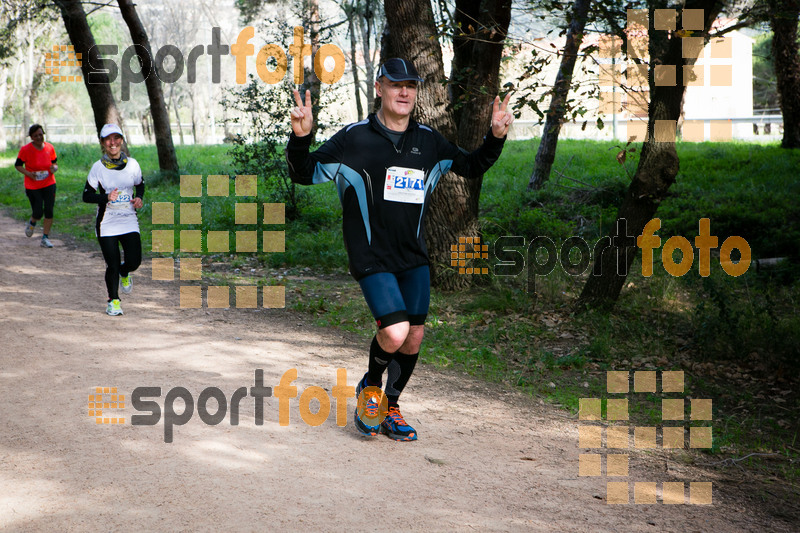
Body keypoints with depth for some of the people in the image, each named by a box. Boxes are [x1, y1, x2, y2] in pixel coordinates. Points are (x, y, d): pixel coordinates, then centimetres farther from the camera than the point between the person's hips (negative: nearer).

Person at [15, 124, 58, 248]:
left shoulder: (50, 148, 0)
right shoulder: (25, 149, -9)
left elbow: (55, 162, 13)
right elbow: (18, 165, -1)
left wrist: (54, 168, -11)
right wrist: (28, 173, -18)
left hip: (49, 184, 3)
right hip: (32, 186, -3)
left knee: (49, 211, -4)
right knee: (38, 213, -5)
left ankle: (45, 238, 7)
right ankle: (32, 223, 32)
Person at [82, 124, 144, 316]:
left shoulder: (132, 164, 0)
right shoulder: (98, 167, -6)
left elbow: (140, 185, 17)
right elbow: (87, 195, -3)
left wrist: (139, 198, -4)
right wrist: (106, 197, -20)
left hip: (129, 221, 2)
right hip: (107, 224, -2)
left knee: (134, 261, -6)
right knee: (112, 265, -3)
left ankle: (123, 273, 32)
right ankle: (113, 300, 19)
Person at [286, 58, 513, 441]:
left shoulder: (429, 142, 6)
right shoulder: (355, 138, -7)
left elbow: (471, 167, 20)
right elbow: (305, 174, -6)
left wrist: (496, 137, 4)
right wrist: (300, 137, -25)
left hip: (414, 257, 5)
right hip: (371, 257, -5)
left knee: (414, 337, 5)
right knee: (394, 334, -18)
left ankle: (390, 408, 28)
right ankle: (369, 386, 14)